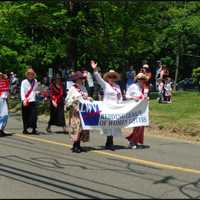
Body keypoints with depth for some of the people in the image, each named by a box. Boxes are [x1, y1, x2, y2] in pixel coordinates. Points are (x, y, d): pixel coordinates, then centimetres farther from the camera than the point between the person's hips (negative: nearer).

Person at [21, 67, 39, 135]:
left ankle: (34, 129, -4)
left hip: (32, 101, 2)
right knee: (25, 116, 5)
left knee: (34, 115, -7)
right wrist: (24, 100, -19)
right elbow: (22, 91, -9)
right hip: (25, 101, -2)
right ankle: (25, 129, 16)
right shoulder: (24, 82, -3)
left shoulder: (35, 81, 9)